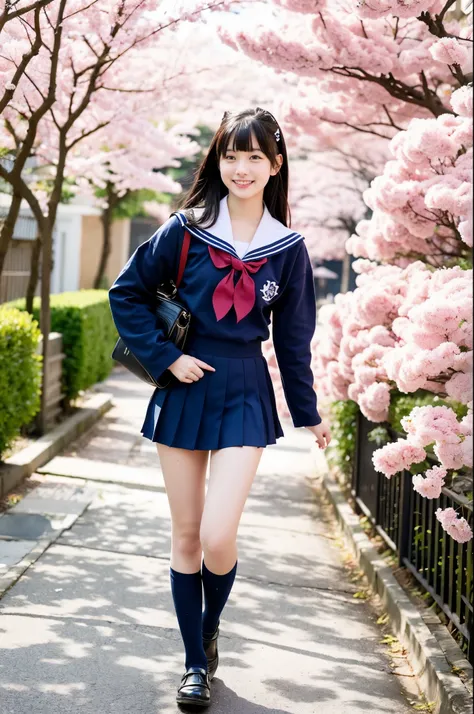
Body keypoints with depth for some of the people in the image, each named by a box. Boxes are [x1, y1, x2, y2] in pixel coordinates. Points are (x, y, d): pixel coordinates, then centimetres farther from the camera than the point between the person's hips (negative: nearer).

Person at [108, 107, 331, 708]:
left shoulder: (288, 249, 2)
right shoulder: (187, 229, -2)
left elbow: (293, 338, 11)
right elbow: (126, 292, 3)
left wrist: (309, 413, 15)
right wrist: (165, 357, -6)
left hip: (245, 396, 0)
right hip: (185, 389, 1)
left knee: (218, 538, -11)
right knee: (186, 535, 6)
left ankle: (210, 629, 20)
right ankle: (196, 664, 21)